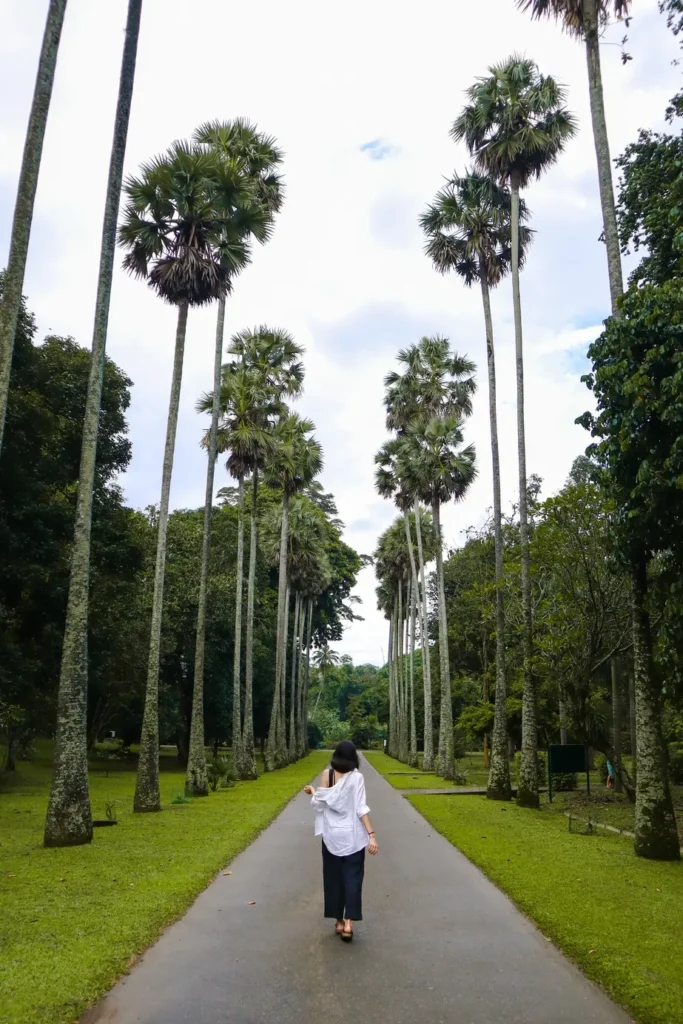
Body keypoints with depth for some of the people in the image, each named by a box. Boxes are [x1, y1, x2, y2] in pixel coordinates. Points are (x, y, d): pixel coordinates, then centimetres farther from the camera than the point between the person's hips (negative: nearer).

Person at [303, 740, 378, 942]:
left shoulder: (327, 774, -5)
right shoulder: (357, 777, -9)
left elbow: (319, 804, -4)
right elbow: (361, 809, -14)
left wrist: (313, 792, 16)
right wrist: (372, 835, -13)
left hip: (332, 835, 2)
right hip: (353, 836, -1)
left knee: (334, 878, 13)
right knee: (352, 878, 5)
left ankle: (339, 922, 19)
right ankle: (348, 923, -6)